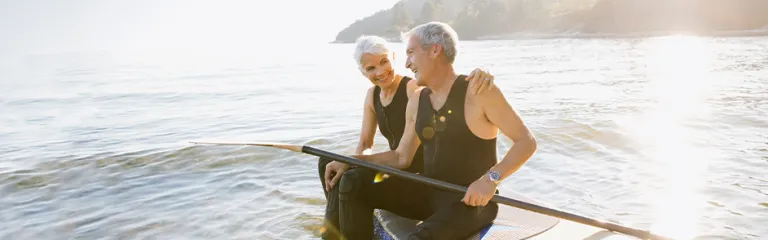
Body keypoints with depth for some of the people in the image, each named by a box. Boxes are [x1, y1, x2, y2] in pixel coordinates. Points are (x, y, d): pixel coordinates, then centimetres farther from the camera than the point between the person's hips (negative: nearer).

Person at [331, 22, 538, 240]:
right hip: (430, 192, 6)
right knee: (352, 184, -9)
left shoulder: (479, 91, -12)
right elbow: (402, 157, 11)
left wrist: (490, 179, -25)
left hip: (472, 199, -6)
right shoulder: (416, 101, 7)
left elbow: (526, 141, -11)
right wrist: (350, 161, -1)